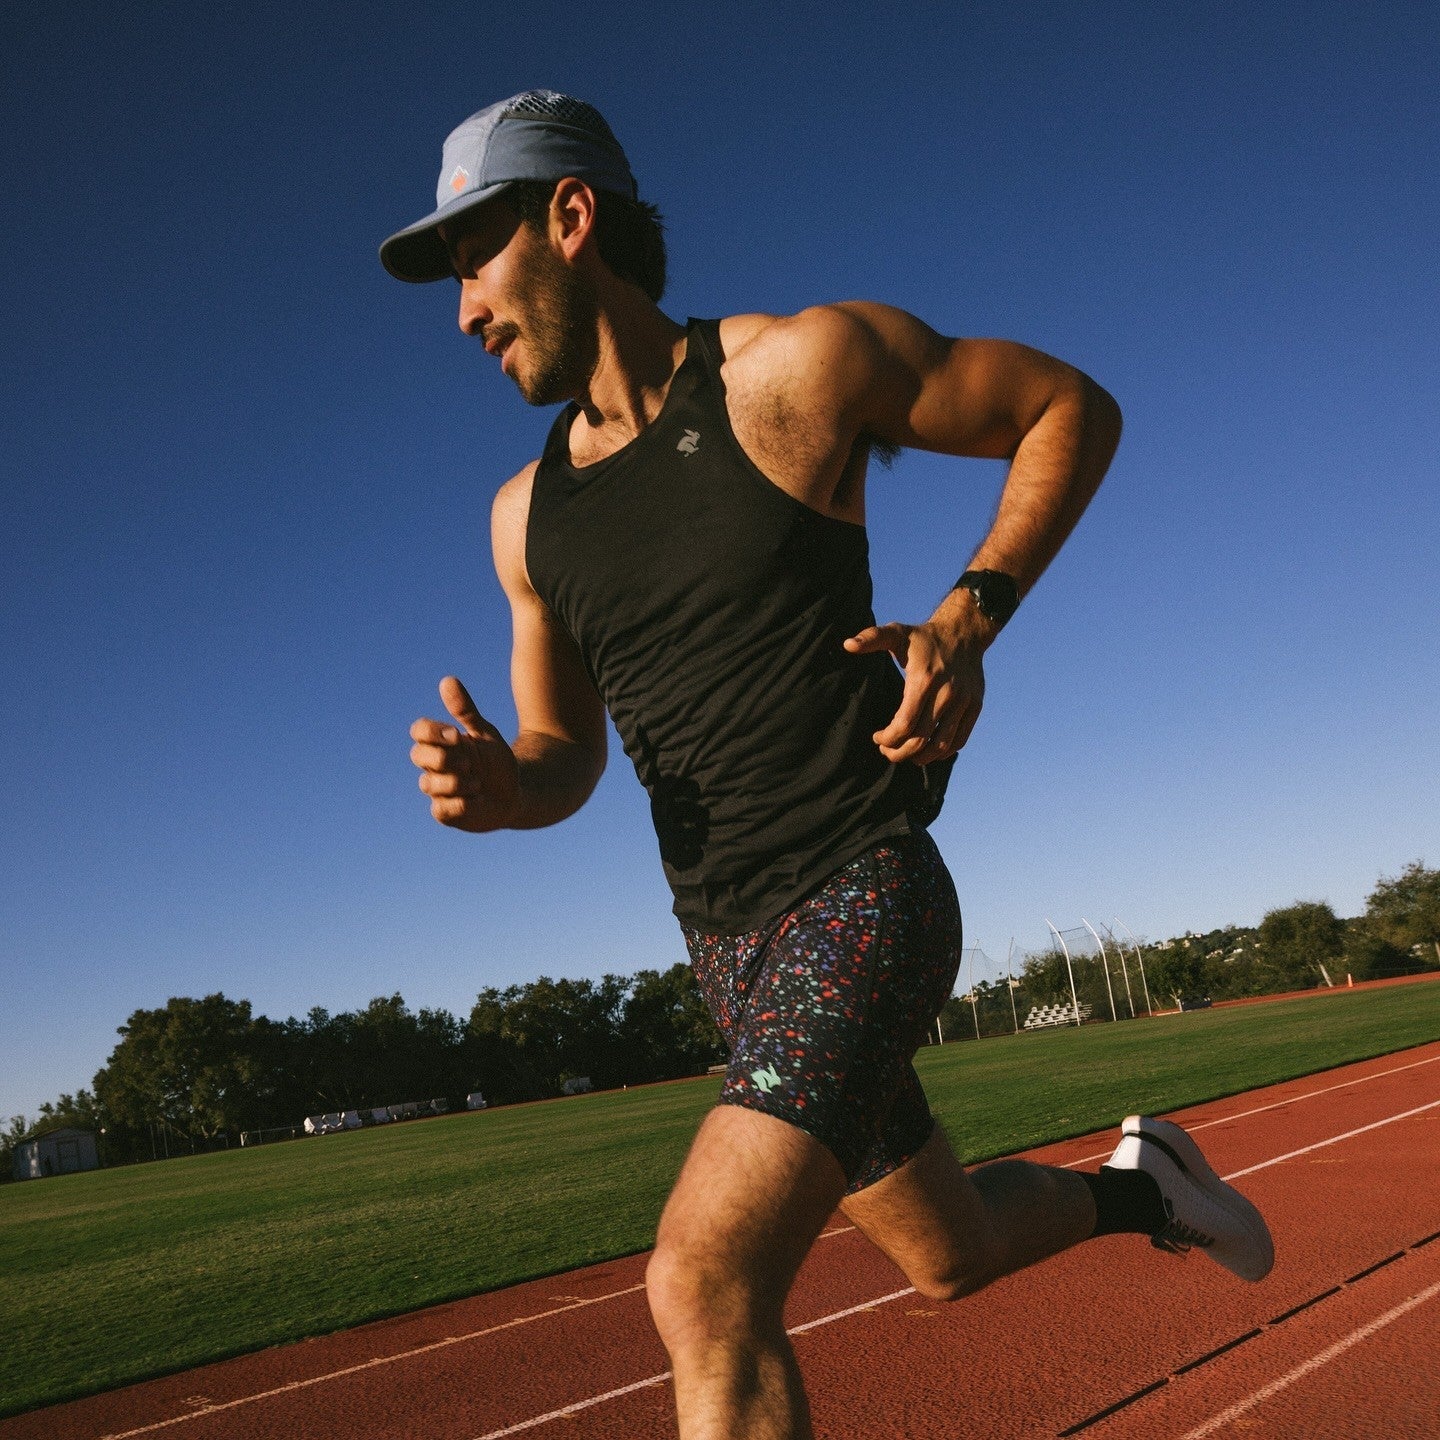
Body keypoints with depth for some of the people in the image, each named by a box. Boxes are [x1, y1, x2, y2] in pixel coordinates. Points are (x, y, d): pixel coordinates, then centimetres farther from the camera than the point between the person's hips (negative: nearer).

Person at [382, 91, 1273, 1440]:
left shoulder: (803, 364, -10)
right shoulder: (523, 515, 6)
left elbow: (1074, 408, 0)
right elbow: (566, 754, 13)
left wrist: (971, 614, -14)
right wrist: (500, 787, -11)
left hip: (863, 897, -6)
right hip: (728, 942, 6)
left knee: (704, 1288, -21)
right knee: (947, 1254, 21)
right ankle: (1133, 1184, 48)